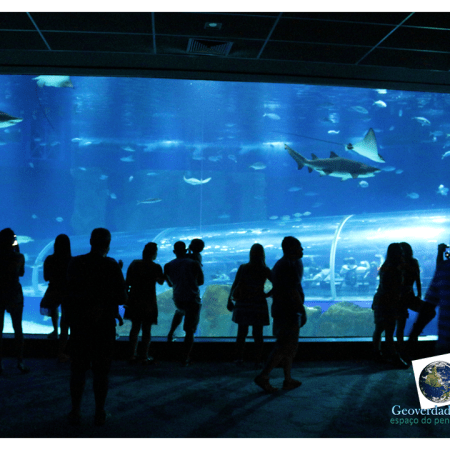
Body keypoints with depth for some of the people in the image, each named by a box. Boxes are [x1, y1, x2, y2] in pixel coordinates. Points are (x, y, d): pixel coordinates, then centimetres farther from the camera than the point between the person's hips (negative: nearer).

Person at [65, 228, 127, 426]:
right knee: (101, 370, 8)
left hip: (79, 323, 2)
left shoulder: (75, 263, -4)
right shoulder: (112, 266, -11)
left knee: (78, 368, 12)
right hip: (104, 325, -2)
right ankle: (99, 413, 13)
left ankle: (75, 411, 17)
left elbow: (68, 292, 2)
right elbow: (121, 298, -9)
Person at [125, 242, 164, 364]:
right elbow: (161, 282, 4)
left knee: (135, 327, 15)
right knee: (146, 329, 6)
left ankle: (133, 355, 19)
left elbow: (127, 282, 4)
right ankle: (145, 357, 11)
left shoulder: (134, 264, 0)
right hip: (148, 302, -4)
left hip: (134, 300, 4)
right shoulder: (156, 267, -12)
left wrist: (126, 298, 14)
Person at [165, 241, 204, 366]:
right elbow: (201, 281, 7)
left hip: (178, 299, 3)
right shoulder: (194, 264, -5)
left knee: (180, 311, 40)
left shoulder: (168, 266, 0)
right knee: (189, 331, 1)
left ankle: (171, 333, 32)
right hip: (193, 300, -3)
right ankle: (186, 358, 0)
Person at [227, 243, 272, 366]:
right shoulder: (265, 270, -8)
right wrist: (268, 294, 5)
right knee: (258, 334, 7)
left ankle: (239, 357, 15)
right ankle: (257, 361, 9)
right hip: (258, 305, -1)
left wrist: (230, 300, 5)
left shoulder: (243, 268, -6)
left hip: (243, 304, 1)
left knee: (241, 333, 13)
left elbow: (234, 285, -2)